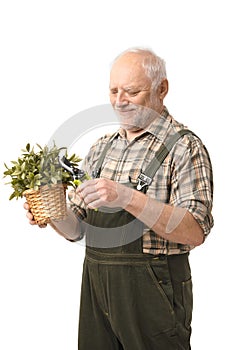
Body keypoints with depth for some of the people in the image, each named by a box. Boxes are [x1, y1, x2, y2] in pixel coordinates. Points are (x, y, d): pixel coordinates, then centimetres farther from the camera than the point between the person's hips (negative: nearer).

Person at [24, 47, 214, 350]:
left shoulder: (184, 147, -8)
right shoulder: (100, 149, 11)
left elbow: (195, 232, -20)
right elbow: (78, 228, 12)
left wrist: (128, 197, -29)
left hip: (151, 289, -5)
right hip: (95, 284, 6)